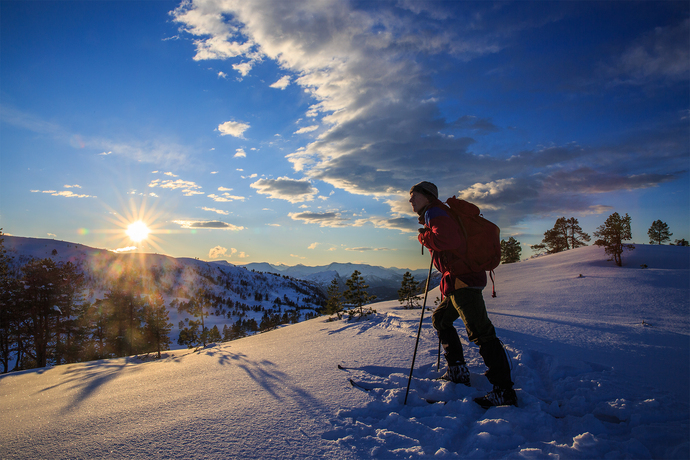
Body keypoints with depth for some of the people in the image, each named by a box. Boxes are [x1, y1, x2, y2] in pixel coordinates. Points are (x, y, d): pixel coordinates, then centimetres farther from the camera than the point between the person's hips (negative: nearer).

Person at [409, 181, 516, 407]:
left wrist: (425, 238, -10)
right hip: (457, 281, 11)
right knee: (440, 319, 22)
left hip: (463, 279, -11)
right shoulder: (434, 214, 24)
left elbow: (448, 238, -26)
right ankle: (458, 373, 27)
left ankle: (505, 391, -6)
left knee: (480, 332, -10)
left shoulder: (434, 212, -8)